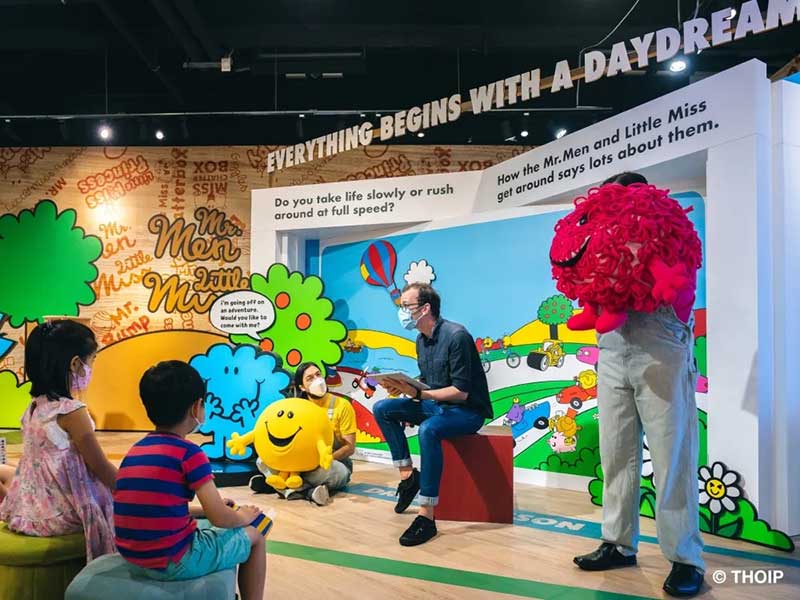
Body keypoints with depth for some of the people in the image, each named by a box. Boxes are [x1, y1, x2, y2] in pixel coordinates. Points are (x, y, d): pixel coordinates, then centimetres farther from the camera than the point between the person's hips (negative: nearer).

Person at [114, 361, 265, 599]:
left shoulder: (134, 451, 6)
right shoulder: (189, 453, -16)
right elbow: (220, 518, -16)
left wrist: (207, 508, 20)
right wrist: (242, 516, 6)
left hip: (135, 558, 8)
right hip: (173, 563, -8)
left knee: (204, 525, 31)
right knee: (253, 537, 12)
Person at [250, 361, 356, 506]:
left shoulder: (342, 405, -8)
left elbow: (350, 447, -10)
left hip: (335, 463, -4)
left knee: (327, 470, -40)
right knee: (263, 460, -15)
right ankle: (308, 491, -27)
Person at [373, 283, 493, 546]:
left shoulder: (456, 336, -20)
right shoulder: (421, 340, 6)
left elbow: (460, 392, -23)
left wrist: (416, 393, -28)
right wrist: (403, 386, -5)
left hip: (468, 411, -9)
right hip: (437, 406, 9)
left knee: (428, 429, -37)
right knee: (382, 409, -5)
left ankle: (427, 517, -31)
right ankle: (408, 475, 0)